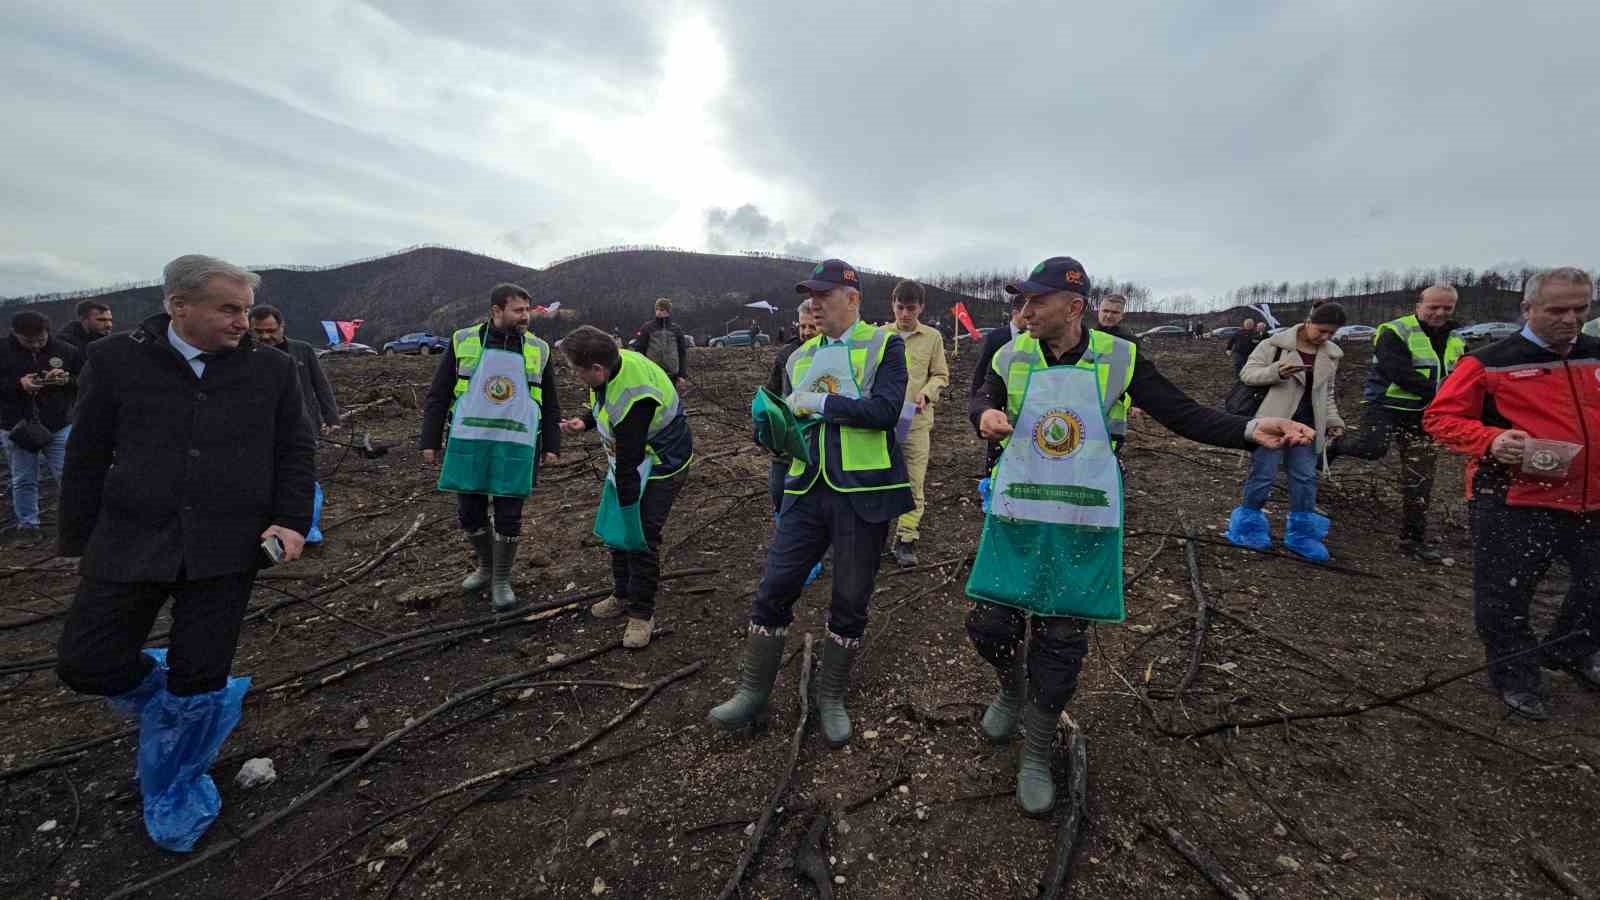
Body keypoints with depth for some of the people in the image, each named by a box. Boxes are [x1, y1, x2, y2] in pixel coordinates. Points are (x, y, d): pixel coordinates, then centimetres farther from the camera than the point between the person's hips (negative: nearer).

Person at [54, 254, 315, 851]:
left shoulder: (271, 369, -2)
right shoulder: (117, 360, -1)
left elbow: (296, 450, 2)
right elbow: (87, 456, 5)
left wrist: (291, 520, -11)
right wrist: (77, 541, 9)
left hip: (227, 549, -1)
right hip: (130, 542, 1)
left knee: (199, 679, 6)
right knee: (86, 663, 2)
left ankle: (177, 790, 30)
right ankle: (161, 688, 37)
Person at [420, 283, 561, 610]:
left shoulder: (538, 349, 4)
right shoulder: (463, 341, 1)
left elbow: (551, 403, 9)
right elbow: (438, 395, 5)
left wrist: (551, 445, 3)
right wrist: (430, 441, 2)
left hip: (516, 447, 0)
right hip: (468, 444, 1)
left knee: (508, 516, 3)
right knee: (469, 513, 10)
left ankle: (501, 580, 22)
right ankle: (486, 566, 35)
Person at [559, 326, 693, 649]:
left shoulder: (633, 399, -38)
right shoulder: (614, 361, -10)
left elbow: (628, 464, -30)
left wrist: (628, 506, -20)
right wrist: (584, 421, -7)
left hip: (660, 467, -9)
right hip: (628, 460, 10)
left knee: (642, 536, -8)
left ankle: (642, 614, 10)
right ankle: (622, 595, 33)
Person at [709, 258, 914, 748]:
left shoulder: (884, 345, -1)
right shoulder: (799, 357, 15)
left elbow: (885, 410, -16)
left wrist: (820, 402, -15)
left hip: (862, 491, -4)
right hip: (806, 489, 4)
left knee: (850, 602, 8)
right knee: (773, 589, 3)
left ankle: (832, 700, 27)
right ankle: (752, 694, 20)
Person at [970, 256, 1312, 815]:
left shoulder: (1118, 359, -4)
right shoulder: (1012, 357, -1)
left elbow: (1183, 414, -1)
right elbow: (982, 399, 1)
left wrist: (1250, 431, -18)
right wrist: (986, 413, -24)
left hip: (1082, 526, -1)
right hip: (1016, 518, 1)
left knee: (1061, 641, 7)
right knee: (990, 623, 2)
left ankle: (1037, 754, 29)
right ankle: (1012, 688, 39)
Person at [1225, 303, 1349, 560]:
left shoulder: (1331, 354, 11)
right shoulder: (1277, 344, -8)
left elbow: (1326, 393, 20)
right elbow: (1247, 373, -10)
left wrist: (1333, 419, 7)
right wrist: (1276, 372, -28)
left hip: (1306, 425, 6)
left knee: (1305, 477, 8)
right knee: (1263, 474, -2)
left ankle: (1301, 533, 20)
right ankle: (1250, 526, 15)